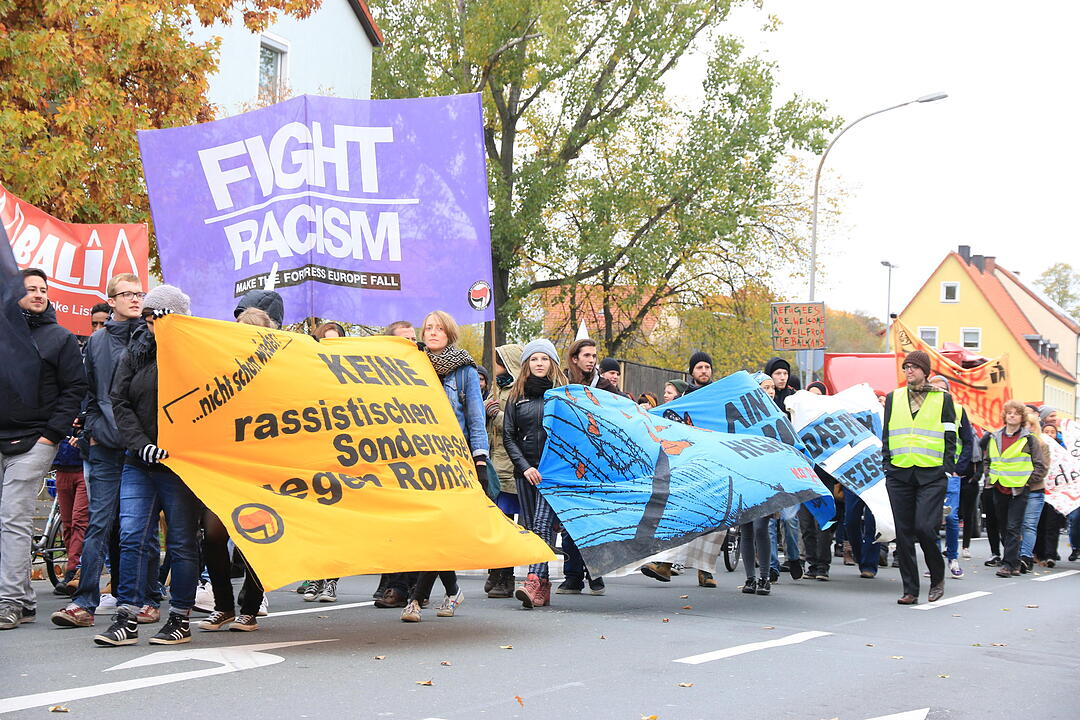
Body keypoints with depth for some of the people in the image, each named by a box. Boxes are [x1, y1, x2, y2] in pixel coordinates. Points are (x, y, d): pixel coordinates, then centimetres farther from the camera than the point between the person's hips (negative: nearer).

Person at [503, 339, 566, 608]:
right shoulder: (516, 396, 12)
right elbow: (508, 435, 10)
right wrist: (524, 466, -3)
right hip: (526, 471, 4)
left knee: (543, 523, -16)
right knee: (529, 528, 2)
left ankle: (535, 582, -26)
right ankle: (543, 587, 6)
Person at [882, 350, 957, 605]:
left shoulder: (942, 399, 7)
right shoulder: (893, 398, 15)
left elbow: (950, 436, 7)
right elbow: (886, 434, 17)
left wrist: (948, 467, -2)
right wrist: (886, 464, 8)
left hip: (932, 475, -3)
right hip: (899, 474, 3)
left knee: (924, 527, -15)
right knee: (904, 532, 1)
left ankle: (938, 577, 9)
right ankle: (910, 589, 7)